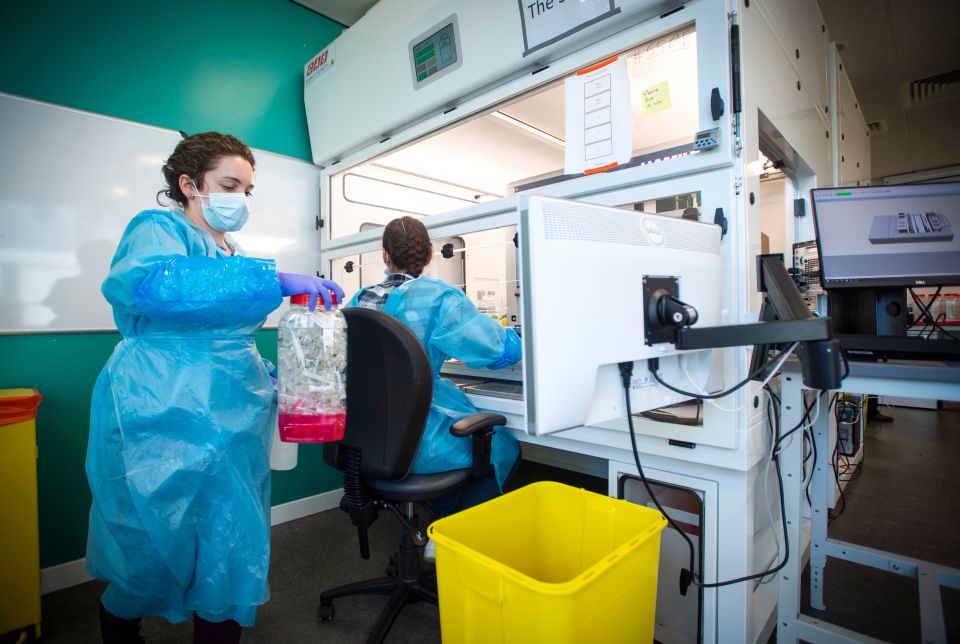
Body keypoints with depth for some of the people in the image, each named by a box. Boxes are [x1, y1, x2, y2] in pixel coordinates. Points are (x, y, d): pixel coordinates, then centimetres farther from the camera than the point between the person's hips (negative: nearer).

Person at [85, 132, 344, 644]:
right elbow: (149, 284, -29)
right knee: (151, 553, 11)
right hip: (163, 423, -6)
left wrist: (271, 380, 8)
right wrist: (274, 281, -33)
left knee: (231, 551, 9)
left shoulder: (235, 256, 16)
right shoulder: (158, 229, -5)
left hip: (232, 424, 6)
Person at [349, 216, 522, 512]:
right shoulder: (439, 297, -15)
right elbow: (502, 349, -13)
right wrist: (506, 333, 10)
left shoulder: (359, 299, 3)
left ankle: (447, 516, 36)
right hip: (415, 443, -7)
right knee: (503, 446, 16)